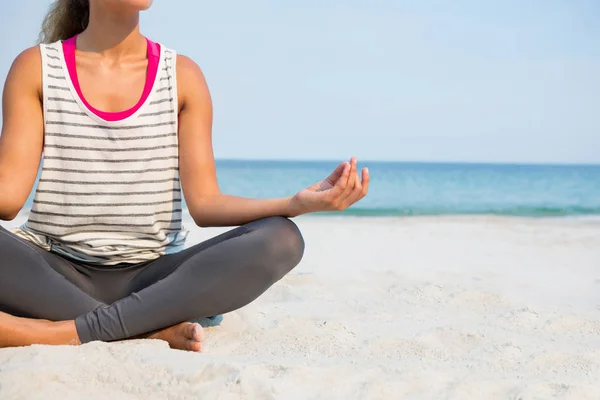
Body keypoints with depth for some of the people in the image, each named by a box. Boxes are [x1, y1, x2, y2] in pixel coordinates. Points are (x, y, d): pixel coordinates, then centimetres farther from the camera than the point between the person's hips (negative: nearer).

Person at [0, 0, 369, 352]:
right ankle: (152, 329, -25)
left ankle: (70, 332, -31)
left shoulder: (183, 75, 5)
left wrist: (297, 203, -20)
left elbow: (204, 203, -3)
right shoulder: (35, 67, 3)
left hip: (149, 275, 2)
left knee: (280, 239, -24)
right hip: (52, 273, -1)